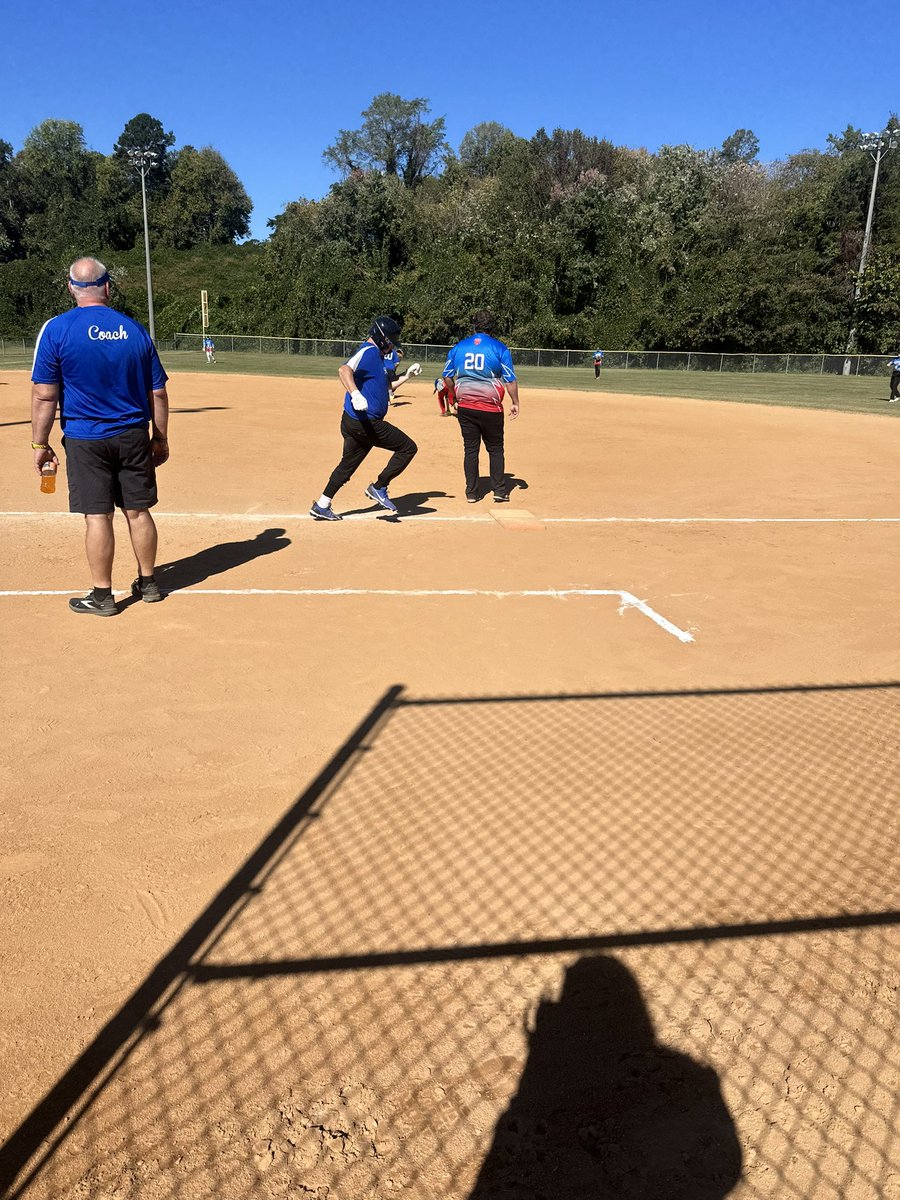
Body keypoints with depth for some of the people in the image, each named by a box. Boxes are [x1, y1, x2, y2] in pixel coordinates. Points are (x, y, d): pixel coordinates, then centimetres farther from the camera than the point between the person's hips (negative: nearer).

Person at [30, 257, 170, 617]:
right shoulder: (135, 330, 3)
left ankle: (102, 595, 10)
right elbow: (158, 393, 6)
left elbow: (44, 395, -7)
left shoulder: (57, 329, -6)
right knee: (138, 511, 12)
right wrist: (161, 439, 14)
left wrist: (40, 444, 1)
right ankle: (148, 584, 24)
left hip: (85, 439, -3)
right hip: (133, 436, 3)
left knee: (97, 517, 2)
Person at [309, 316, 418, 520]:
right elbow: (344, 369, -30)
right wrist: (355, 394, -47)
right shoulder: (368, 352, -12)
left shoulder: (376, 356, 19)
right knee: (408, 447, -2)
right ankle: (379, 488, 2)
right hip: (364, 421, -10)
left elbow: (384, 387, 30)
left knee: (348, 465, 18)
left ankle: (322, 506, 21)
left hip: (353, 423, 10)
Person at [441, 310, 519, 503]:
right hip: (490, 408, -2)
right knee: (495, 449, 11)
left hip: (465, 407, 2)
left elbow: (448, 376, 8)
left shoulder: (458, 347, 5)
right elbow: (510, 379, -6)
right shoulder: (499, 348, -4)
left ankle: (471, 492, 11)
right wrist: (515, 403, 3)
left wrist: (455, 396, 21)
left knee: (470, 449, 10)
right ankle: (499, 491, 9)